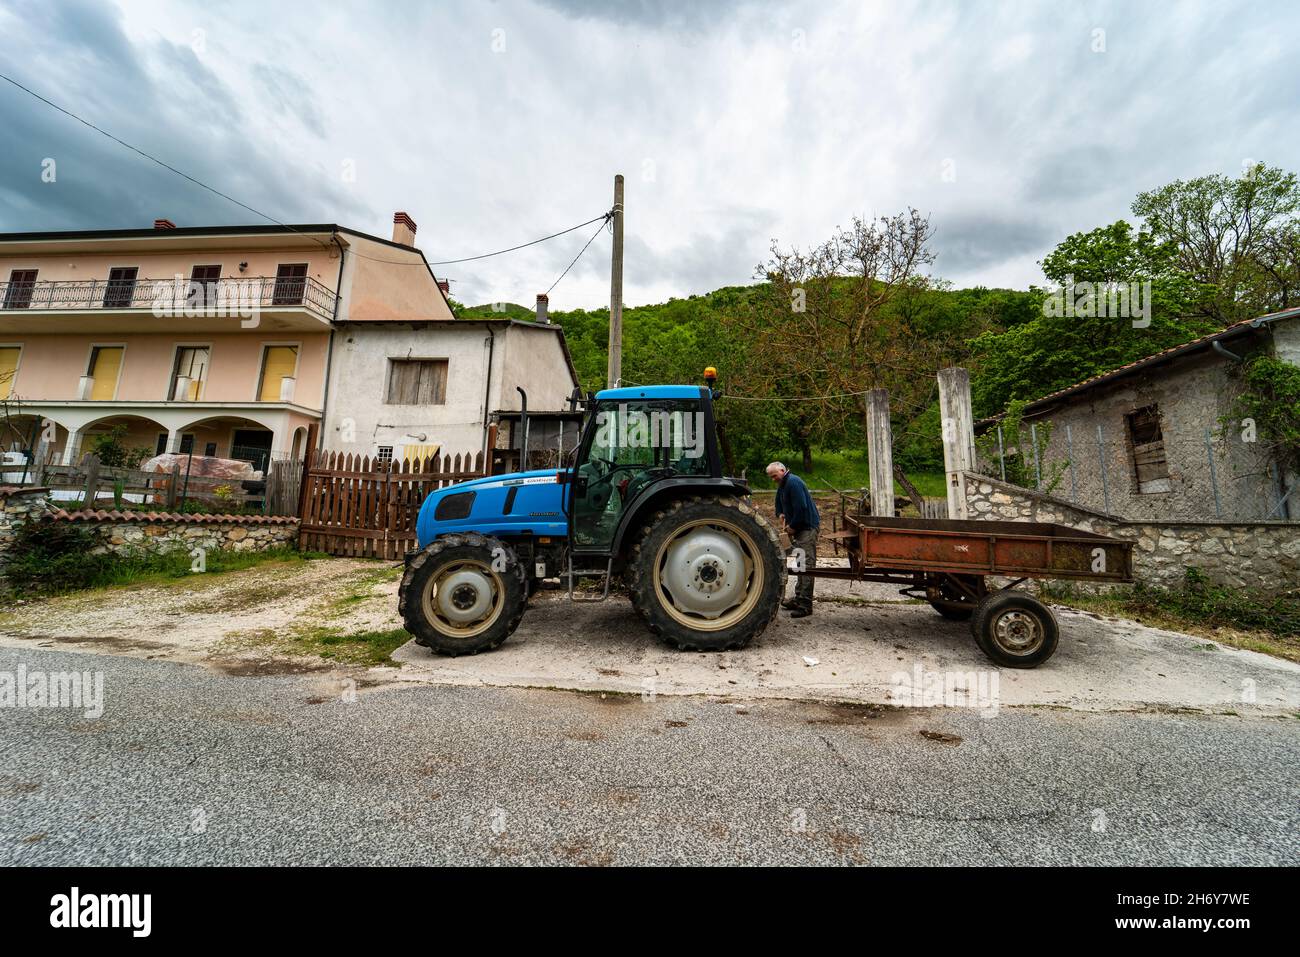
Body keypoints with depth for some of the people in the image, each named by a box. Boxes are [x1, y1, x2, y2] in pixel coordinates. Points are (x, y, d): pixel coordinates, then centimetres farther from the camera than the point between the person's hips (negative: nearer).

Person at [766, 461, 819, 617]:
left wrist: (792, 526, -13)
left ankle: (805, 605, -7)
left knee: (806, 566, -9)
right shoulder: (782, 485, 14)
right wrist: (781, 514, 6)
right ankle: (799, 599, 24)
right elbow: (779, 504, 27)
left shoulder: (793, 482, -17)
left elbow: (801, 507, -24)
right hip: (799, 528, 11)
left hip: (808, 527, -11)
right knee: (801, 565, 15)